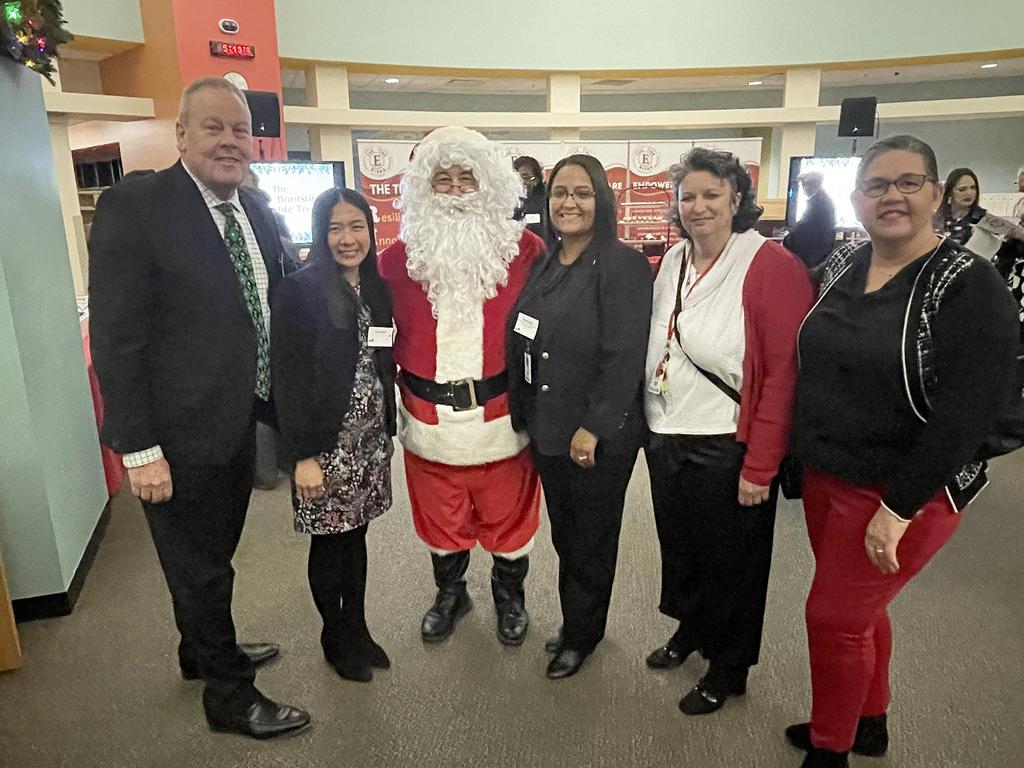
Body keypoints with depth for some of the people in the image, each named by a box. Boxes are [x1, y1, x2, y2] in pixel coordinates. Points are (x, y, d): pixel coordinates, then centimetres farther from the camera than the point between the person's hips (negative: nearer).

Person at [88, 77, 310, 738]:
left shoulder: (257, 212, 5)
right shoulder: (134, 206, -16)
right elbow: (115, 336, -18)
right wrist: (139, 447, -19)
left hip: (239, 422, 7)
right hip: (180, 436, -7)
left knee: (212, 556, 26)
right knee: (200, 569, 12)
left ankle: (205, 652, 50)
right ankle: (229, 696, 32)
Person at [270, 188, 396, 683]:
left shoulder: (376, 290, 6)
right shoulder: (299, 291, -13)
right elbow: (288, 377, -14)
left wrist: (388, 432, 13)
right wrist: (303, 454, -16)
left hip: (369, 442, 5)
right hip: (325, 444, -5)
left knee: (356, 535, 17)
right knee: (329, 543, 10)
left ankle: (358, 628, 35)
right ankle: (335, 638, 30)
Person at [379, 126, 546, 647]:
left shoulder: (524, 250, -4)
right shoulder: (401, 255, 1)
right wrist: (399, 377, -2)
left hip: (501, 413, -1)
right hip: (429, 418, 2)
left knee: (507, 516, 15)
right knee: (440, 519, 19)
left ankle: (509, 596, 42)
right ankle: (450, 593, 46)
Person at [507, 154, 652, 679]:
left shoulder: (622, 265, -14)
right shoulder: (544, 265, 8)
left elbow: (624, 356, -20)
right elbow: (523, 344, 11)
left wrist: (595, 428, -21)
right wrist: (525, 416, 8)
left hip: (600, 437, -7)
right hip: (548, 428, 7)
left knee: (592, 539, 13)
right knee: (563, 535, 20)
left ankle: (581, 634, 34)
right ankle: (574, 621, 42)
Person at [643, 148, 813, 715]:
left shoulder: (773, 268, -15)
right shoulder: (673, 261, 6)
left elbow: (784, 373, -18)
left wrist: (760, 467, -19)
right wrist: (650, 424, 7)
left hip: (728, 449, -6)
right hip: (666, 439, 6)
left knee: (730, 560, 13)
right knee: (678, 546, 22)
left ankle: (728, 669, 36)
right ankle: (690, 629, 49)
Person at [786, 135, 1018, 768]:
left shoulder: (969, 285, -16)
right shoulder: (840, 266, 3)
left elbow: (967, 411, -21)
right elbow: (813, 366, 13)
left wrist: (899, 508, -21)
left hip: (904, 492, -6)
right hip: (826, 477, 6)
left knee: (834, 615, 3)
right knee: (861, 608, 21)